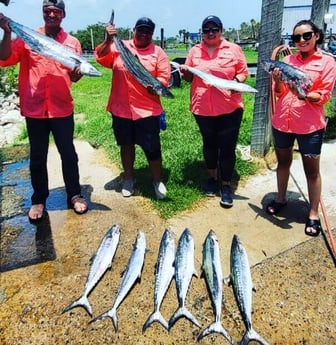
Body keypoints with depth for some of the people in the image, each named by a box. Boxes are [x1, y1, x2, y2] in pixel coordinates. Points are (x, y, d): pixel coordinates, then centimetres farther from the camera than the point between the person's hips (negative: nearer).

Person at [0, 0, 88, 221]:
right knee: (38, 157, 9)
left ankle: (74, 195, 23)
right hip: (34, 108, 0)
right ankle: (39, 199, 23)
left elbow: (75, 77, 6)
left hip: (62, 108, 0)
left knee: (68, 154, 7)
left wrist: (77, 71, -17)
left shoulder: (72, 42, 7)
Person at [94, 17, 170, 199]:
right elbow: (100, 57, -3)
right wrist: (108, 40, -17)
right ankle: (128, 178, 33)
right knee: (126, 145, 15)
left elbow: (164, 77, -2)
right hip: (121, 108, 2)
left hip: (147, 110, -2)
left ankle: (157, 181, 21)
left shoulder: (158, 52, 3)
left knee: (152, 147, 2)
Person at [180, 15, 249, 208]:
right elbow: (190, 78, 15)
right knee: (209, 144, 16)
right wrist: (185, 72, -7)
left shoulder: (233, 49, 2)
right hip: (202, 108, 3)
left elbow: (243, 72, 2)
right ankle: (212, 178, 34)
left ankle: (226, 185, 13)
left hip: (229, 108, -3)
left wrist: (237, 81, -18)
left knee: (227, 147, -1)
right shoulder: (195, 51, 10)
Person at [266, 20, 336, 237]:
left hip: (309, 125, -4)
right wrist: (278, 81, -15)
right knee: (283, 162, 18)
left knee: (312, 170, 5)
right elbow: (279, 93, 6)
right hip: (282, 121, 4)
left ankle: (313, 214, 15)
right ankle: (281, 198, 38)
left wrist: (304, 96, -26)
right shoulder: (288, 60, 7)